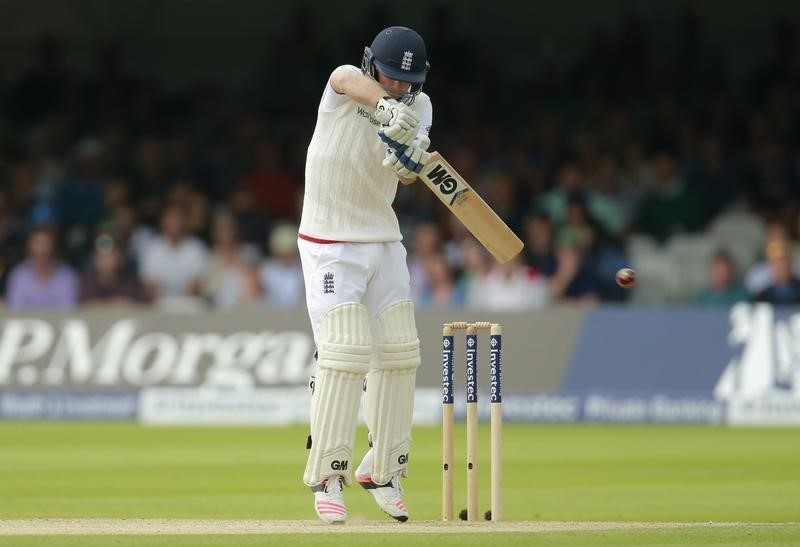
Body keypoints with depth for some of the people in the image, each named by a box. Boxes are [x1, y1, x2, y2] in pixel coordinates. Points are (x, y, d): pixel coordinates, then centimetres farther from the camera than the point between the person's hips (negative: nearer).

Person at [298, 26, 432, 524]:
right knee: (344, 354, -14)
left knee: (398, 353, 4)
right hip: (330, 245, -6)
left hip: (384, 242, 6)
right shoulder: (345, 84, -12)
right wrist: (385, 109, -58)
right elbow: (350, 81, -38)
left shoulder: (419, 105, 0)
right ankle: (327, 476, -7)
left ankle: (383, 470, 17)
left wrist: (410, 161, -40)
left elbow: (408, 174, -16)